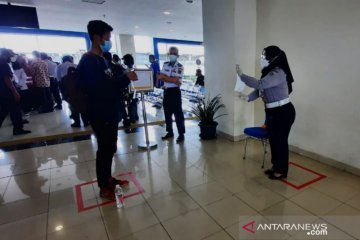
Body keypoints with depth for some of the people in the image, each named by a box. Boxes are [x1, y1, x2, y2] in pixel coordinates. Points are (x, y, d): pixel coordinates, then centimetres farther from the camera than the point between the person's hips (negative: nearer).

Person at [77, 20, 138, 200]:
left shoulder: (100, 59, 14)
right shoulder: (88, 62, -17)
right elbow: (100, 89, -27)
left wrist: (124, 79, 4)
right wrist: (125, 78, -22)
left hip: (110, 112, 9)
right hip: (100, 115, -9)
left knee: (110, 148, 17)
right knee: (104, 149, 1)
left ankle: (108, 178, 33)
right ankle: (104, 187, 17)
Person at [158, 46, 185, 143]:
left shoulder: (179, 67, -8)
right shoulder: (165, 64, 9)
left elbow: (176, 80, -18)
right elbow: (159, 77, -2)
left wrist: (164, 77, -7)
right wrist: (172, 80, -15)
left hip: (175, 92, -6)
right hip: (166, 92, 6)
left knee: (178, 114, -2)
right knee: (167, 113, 12)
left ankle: (181, 134, 6)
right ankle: (170, 132, 25)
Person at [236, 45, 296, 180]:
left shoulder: (278, 73, -21)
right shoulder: (270, 72, 10)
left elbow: (259, 85, -32)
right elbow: (260, 90, 13)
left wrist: (241, 75, -24)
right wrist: (248, 98, -2)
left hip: (283, 112, -9)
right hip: (272, 112, 9)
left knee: (280, 141, 2)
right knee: (273, 140, 16)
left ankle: (282, 171, 19)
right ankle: (276, 166, 32)